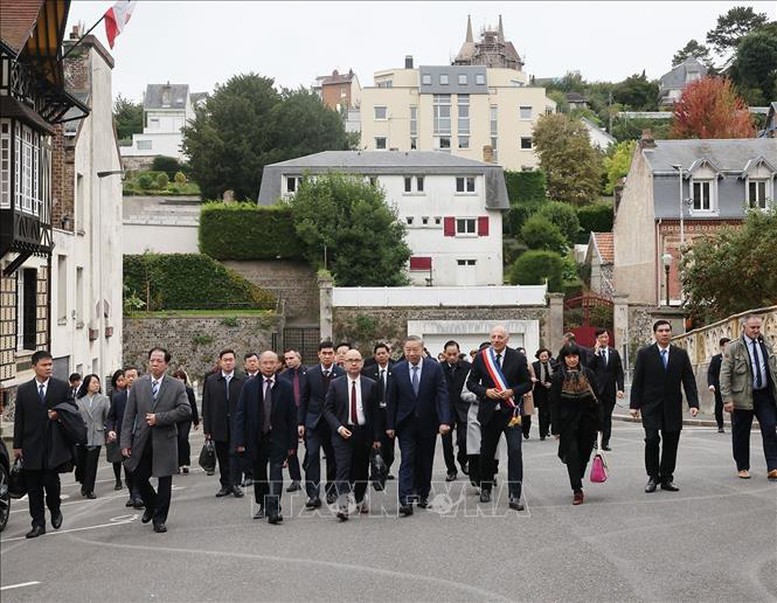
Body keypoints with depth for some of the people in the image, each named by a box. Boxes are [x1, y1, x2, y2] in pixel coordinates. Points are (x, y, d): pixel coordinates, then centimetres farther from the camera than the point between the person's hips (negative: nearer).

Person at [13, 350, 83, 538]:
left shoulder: (62, 387, 5)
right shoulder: (23, 390, 8)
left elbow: (73, 409, 11)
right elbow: (19, 419, 8)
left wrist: (59, 414, -10)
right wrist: (17, 445, 3)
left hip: (54, 445, -2)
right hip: (31, 445, 2)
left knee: (51, 481, -9)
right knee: (33, 487, 4)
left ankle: (55, 510, 20)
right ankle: (38, 524, 11)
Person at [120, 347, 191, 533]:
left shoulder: (176, 386, 0)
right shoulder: (138, 385, 4)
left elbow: (185, 410, -9)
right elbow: (129, 415, 3)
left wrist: (159, 418, -16)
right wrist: (125, 442, -4)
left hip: (165, 441, -2)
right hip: (142, 441, 2)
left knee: (164, 481, 3)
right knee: (139, 478, 6)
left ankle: (159, 519, 15)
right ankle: (151, 505, 34)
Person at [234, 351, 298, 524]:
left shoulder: (285, 386, -1)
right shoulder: (249, 386, 0)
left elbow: (292, 416, 1)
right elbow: (240, 414, 0)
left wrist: (292, 443, -2)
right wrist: (240, 441, -8)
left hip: (278, 437, -2)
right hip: (256, 437, 2)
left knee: (276, 472, -12)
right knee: (259, 474, 13)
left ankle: (274, 510, -15)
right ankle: (263, 506, 29)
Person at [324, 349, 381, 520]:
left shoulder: (371, 385, 4)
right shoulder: (336, 384, 1)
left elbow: (375, 412, 6)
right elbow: (327, 409, 2)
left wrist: (377, 437, 3)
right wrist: (338, 427, -12)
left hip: (363, 433, 2)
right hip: (343, 432, -2)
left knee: (362, 470, 11)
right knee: (343, 469, -12)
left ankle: (360, 501, 31)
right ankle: (342, 507, -16)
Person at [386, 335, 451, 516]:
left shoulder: (434, 368, -4)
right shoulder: (398, 370, -1)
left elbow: (442, 395, -7)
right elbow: (391, 399, 2)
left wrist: (444, 421, -17)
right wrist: (390, 425, -1)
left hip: (427, 423, 0)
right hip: (406, 424, 0)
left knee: (425, 462, 11)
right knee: (407, 461, -7)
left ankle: (423, 495, 26)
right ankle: (406, 501, -11)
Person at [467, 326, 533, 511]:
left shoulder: (518, 358, 0)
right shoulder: (481, 357, 2)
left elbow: (528, 383, 4)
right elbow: (471, 383, 5)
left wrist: (512, 392, -13)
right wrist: (485, 391, -12)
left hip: (511, 412, -2)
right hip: (489, 412, 2)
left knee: (515, 452, -12)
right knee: (487, 452, 13)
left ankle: (515, 496, -11)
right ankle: (485, 488, 33)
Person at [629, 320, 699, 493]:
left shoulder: (681, 354, 7)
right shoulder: (644, 354, 1)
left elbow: (689, 380, 6)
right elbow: (637, 381, 1)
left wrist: (693, 403, -3)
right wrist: (634, 405, -4)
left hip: (673, 406, 2)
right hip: (651, 405, -2)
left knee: (671, 442, 3)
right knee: (652, 439, -12)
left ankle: (666, 478, 13)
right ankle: (653, 477, 2)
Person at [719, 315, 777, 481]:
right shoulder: (733, 348, -4)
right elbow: (725, 375, -7)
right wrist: (727, 399, -14)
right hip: (742, 397, -3)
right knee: (741, 434, 4)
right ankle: (743, 467, 19)